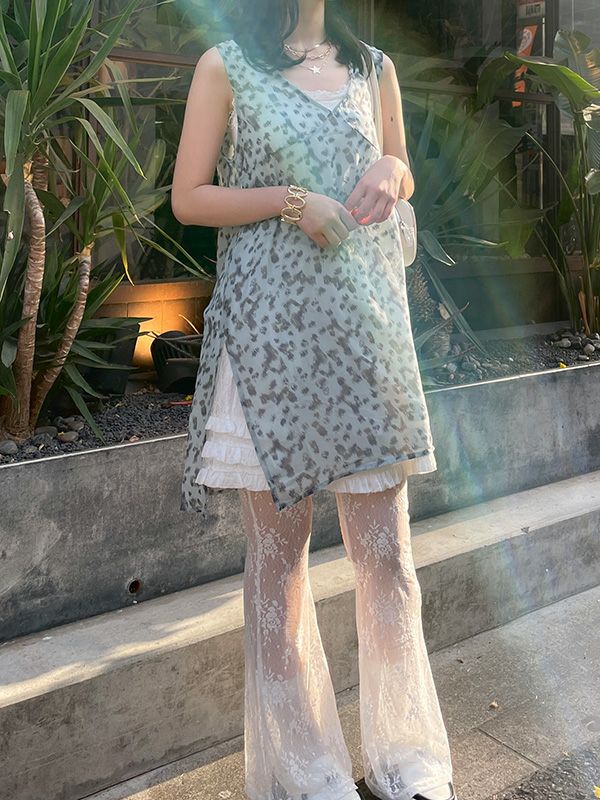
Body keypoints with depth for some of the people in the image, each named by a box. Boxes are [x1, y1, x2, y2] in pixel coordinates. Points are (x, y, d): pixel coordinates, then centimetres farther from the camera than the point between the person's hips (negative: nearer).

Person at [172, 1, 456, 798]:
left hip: (366, 316, 3)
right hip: (270, 324, -3)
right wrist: (292, 201, -11)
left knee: (386, 548, 3)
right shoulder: (227, 65, 6)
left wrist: (391, 174, 1)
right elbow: (188, 198, 2)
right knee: (280, 551, 4)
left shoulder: (374, 66, 16)